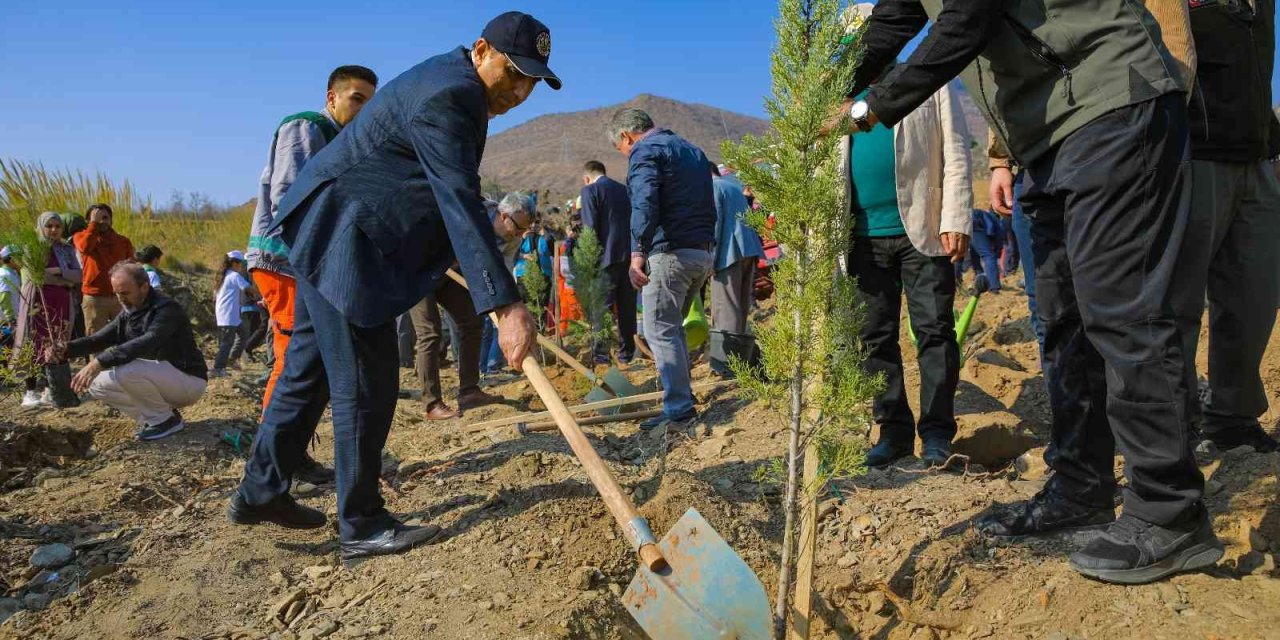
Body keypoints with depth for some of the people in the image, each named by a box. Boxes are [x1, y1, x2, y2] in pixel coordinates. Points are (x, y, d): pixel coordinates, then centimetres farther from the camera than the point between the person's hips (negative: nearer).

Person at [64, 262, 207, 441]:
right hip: (160, 380, 9)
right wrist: (67, 348, -17)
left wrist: (99, 362, -42)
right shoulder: (128, 313, 8)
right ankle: (155, 417, 4)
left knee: (126, 370, -31)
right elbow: (99, 339, 2)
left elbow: (146, 343, -36)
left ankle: (166, 420, -11)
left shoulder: (166, 309, -20)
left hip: (188, 379, -9)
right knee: (96, 384, -1)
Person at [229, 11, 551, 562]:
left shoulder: (452, 85, 13)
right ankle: (361, 527, 5)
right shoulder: (445, 96, -20)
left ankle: (259, 493, 29)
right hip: (340, 237, -11)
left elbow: (453, 194, 24)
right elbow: (461, 204, -30)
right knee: (365, 386, -6)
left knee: (309, 368, 16)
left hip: (327, 233, 11)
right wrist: (505, 305, -35)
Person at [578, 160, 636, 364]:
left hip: (608, 257, -6)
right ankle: (626, 353, 16)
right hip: (630, 255, 6)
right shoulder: (624, 189, 16)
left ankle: (600, 355, -3)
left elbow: (590, 228, -10)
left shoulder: (589, 190, -2)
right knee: (627, 306, 10)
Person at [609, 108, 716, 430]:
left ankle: (679, 410, -9)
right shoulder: (693, 149, 23)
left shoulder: (645, 151, -5)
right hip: (703, 253, 9)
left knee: (660, 331, -6)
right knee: (672, 328, 18)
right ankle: (682, 395, 22)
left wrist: (638, 252, -31)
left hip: (670, 252, -9)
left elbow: (645, 203, -22)